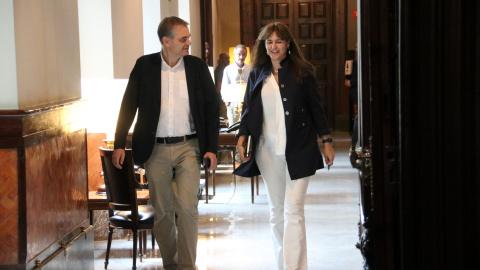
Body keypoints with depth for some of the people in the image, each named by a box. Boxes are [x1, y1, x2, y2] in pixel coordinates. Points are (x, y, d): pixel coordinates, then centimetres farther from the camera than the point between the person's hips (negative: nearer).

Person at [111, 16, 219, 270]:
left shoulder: (197, 66, 1)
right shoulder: (144, 66, 0)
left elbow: (211, 108, 5)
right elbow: (128, 105, 5)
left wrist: (211, 148, -1)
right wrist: (119, 144, -1)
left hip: (188, 147, -1)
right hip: (155, 150, 1)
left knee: (187, 206, -13)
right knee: (162, 211, 8)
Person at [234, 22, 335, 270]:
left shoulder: (302, 72, 0)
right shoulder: (257, 74, 8)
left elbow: (316, 108, 3)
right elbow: (248, 109, 13)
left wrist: (327, 142, 2)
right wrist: (242, 137, -1)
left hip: (298, 151, -3)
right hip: (267, 151, 4)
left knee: (293, 211, -10)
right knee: (276, 211, 10)